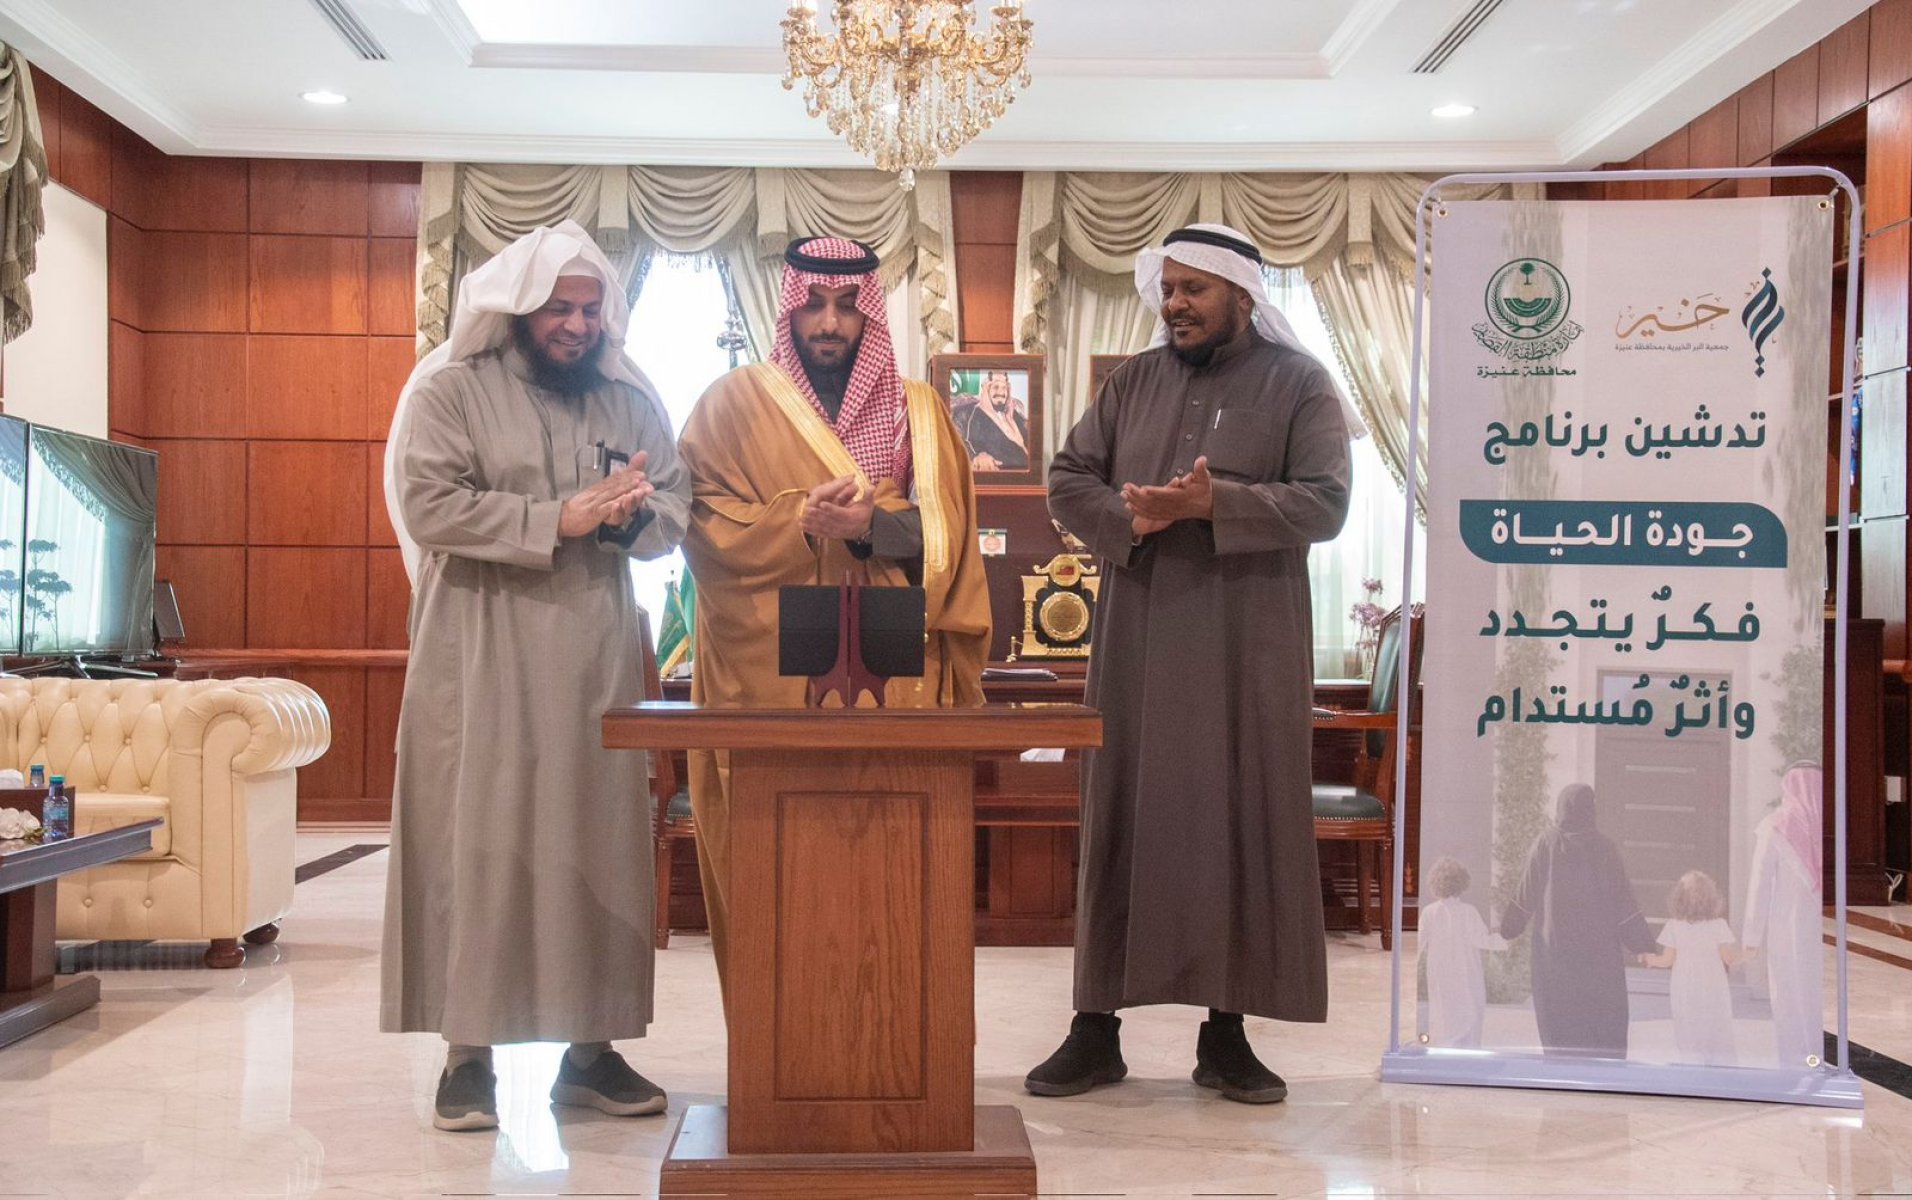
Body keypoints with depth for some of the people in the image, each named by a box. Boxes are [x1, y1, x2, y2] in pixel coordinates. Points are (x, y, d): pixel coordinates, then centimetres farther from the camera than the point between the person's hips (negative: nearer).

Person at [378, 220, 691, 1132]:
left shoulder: (631, 401, 12)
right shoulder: (452, 389, 0)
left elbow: (676, 508, 7)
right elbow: (428, 505, -12)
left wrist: (632, 514, -16)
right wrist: (557, 519, -18)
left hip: (597, 657, 4)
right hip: (483, 661, -4)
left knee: (599, 843, 4)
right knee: (479, 842, -2)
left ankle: (591, 1046, 12)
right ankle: (468, 1052, 6)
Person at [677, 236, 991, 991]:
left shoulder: (917, 411, 12)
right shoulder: (733, 405, 7)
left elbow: (943, 535, 2)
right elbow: (707, 529, -3)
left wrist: (872, 525, -17)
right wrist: (802, 522, -18)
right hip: (768, 671, -1)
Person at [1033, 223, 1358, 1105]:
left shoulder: (1298, 383, 2)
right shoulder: (1134, 380, 12)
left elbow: (1324, 502, -8)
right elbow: (1067, 479, 7)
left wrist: (1218, 503, -21)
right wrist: (1131, 516, -13)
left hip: (1247, 645, -3)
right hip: (1138, 639, 3)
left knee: (1243, 826, 1)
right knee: (1120, 823, 4)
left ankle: (1226, 1033, 13)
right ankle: (1096, 1027, 13)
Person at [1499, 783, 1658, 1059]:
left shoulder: (1544, 845, -4)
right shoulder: (1605, 849, -6)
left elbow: (1525, 897, 1)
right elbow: (1624, 904, -4)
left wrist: (1508, 928, 18)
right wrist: (1646, 945, 5)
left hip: (1555, 951, 0)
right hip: (1599, 952, 0)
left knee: (1559, 1025, 6)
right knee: (1606, 1025, 8)